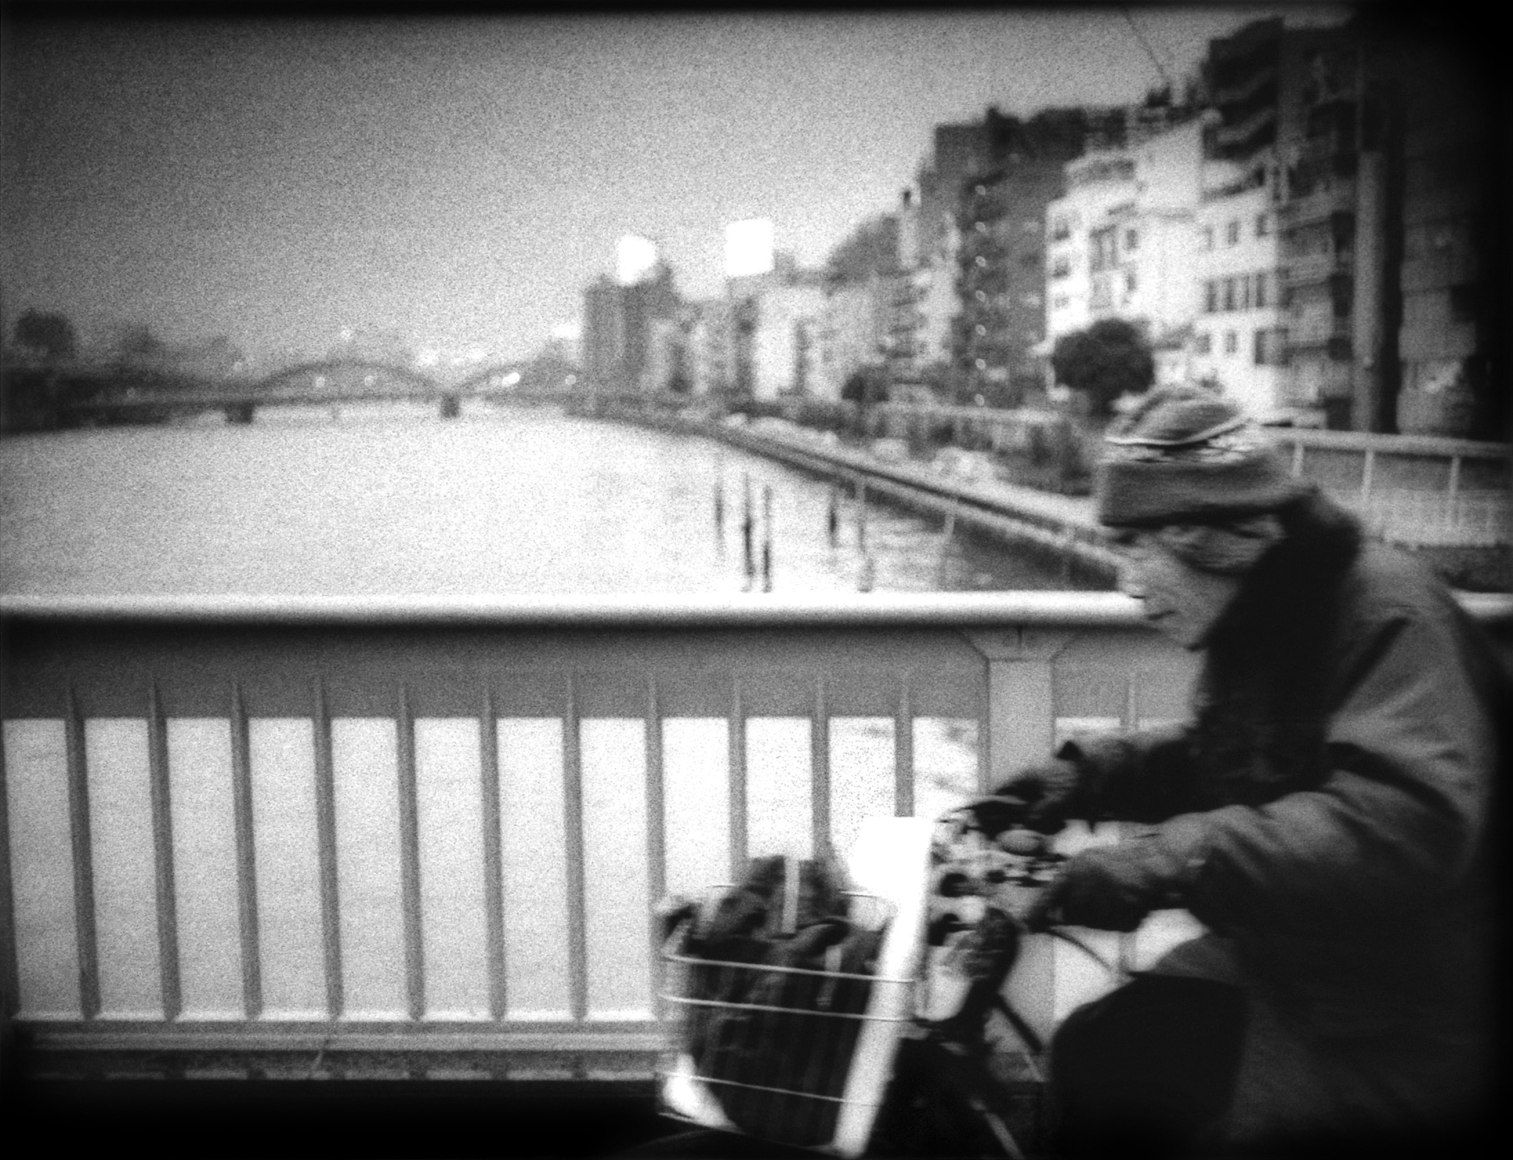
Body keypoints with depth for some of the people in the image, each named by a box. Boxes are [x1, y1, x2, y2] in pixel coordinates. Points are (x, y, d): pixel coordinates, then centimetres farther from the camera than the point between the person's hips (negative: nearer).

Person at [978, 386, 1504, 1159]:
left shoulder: (1388, 615, -23)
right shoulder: (1258, 619, 4)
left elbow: (1401, 822, -37)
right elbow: (1228, 761, 19)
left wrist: (1169, 862, -41)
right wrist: (1084, 775, 2)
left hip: (1406, 1018, -8)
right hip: (1285, 959, 8)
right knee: (1093, 1055, 0)